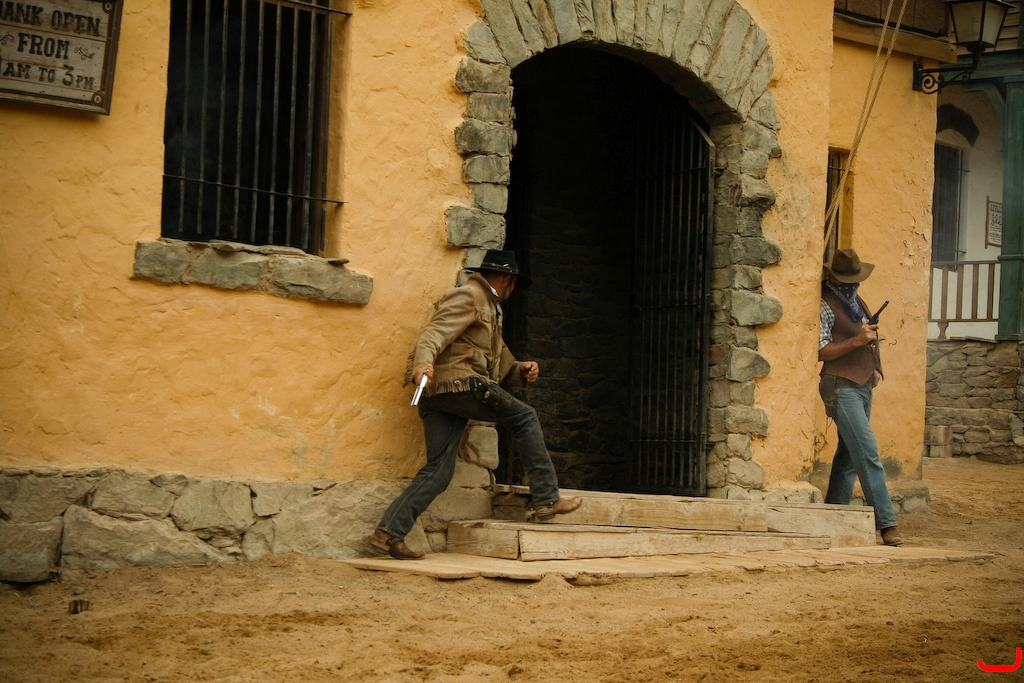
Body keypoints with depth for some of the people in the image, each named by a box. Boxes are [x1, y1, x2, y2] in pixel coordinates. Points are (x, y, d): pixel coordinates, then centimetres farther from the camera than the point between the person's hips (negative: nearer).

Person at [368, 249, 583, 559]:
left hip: (435, 395, 9)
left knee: (438, 472, 2)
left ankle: (388, 532, -6)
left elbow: (499, 366, 33)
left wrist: (522, 371, 13)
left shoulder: (489, 311, 33)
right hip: (460, 383, -9)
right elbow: (435, 332, -16)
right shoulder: (467, 297, 1)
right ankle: (546, 499, 0)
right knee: (524, 418, 2)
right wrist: (423, 363, -35)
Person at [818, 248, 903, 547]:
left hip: (864, 387, 9)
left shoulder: (857, 302, 20)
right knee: (868, 453, -15)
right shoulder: (826, 304, -6)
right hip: (841, 388, -9)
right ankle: (887, 523, -18)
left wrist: (875, 369, 15)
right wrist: (857, 341, -21)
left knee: (849, 456, 10)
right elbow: (820, 351, -13)